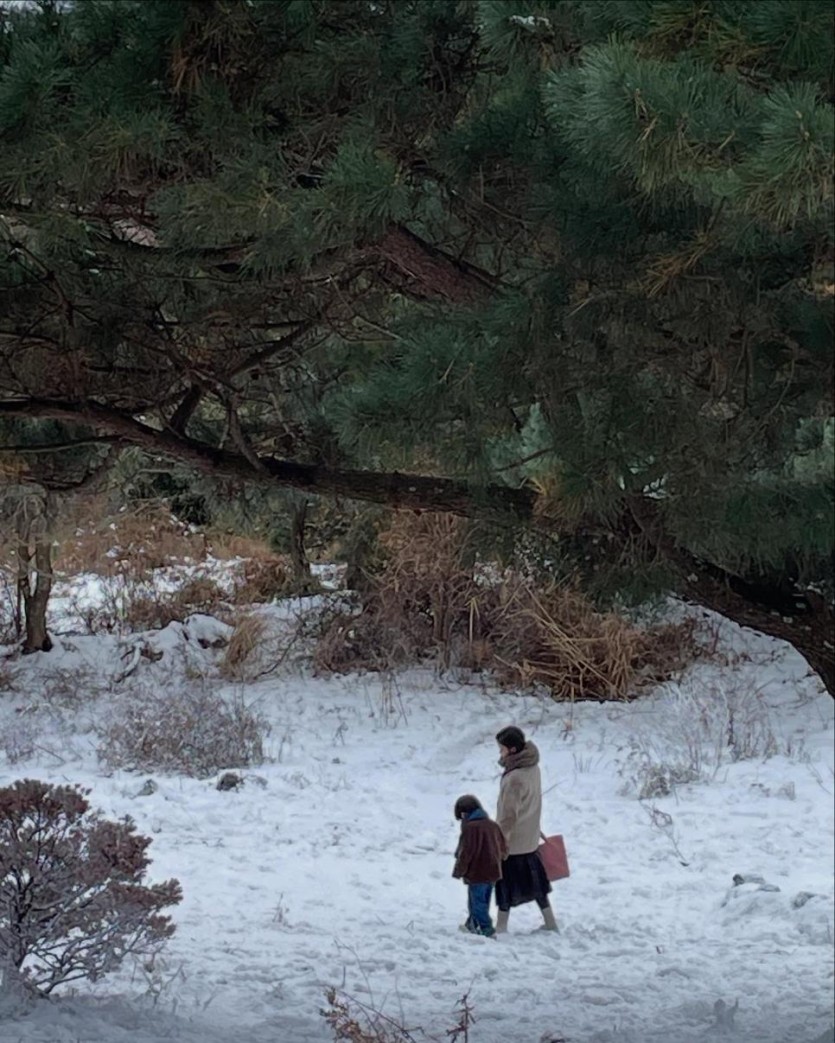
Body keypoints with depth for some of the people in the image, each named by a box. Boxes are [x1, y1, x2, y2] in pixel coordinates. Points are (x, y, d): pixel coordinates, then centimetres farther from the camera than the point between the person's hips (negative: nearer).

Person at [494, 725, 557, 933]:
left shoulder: (514, 778, -27)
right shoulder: (532, 767, 1)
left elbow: (509, 815, -24)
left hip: (513, 839, -8)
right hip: (530, 837, 8)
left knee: (507, 882, 3)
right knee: (533, 878, 18)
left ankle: (501, 927, 12)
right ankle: (550, 922, 25)